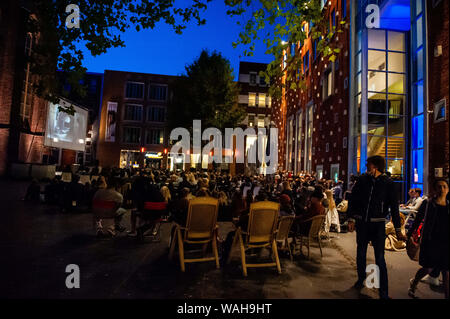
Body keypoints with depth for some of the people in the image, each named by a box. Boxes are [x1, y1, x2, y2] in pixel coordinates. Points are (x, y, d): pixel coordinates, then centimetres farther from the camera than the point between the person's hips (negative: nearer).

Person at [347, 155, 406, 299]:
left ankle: (384, 293, 8)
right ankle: (361, 279, 37)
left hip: (378, 224, -2)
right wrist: (351, 219, -2)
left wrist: (398, 229, -1)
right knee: (360, 253, 16)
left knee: (380, 258, -3)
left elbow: (394, 207, 0)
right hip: (361, 222, 3)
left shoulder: (388, 183, -5)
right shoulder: (362, 179, -1)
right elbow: (352, 199, 3)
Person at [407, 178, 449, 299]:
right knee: (428, 269, 2)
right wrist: (409, 235, 3)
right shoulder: (427, 203, -3)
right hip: (430, 242, -3)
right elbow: (417, 220, 2)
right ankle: (413, 283, 29)